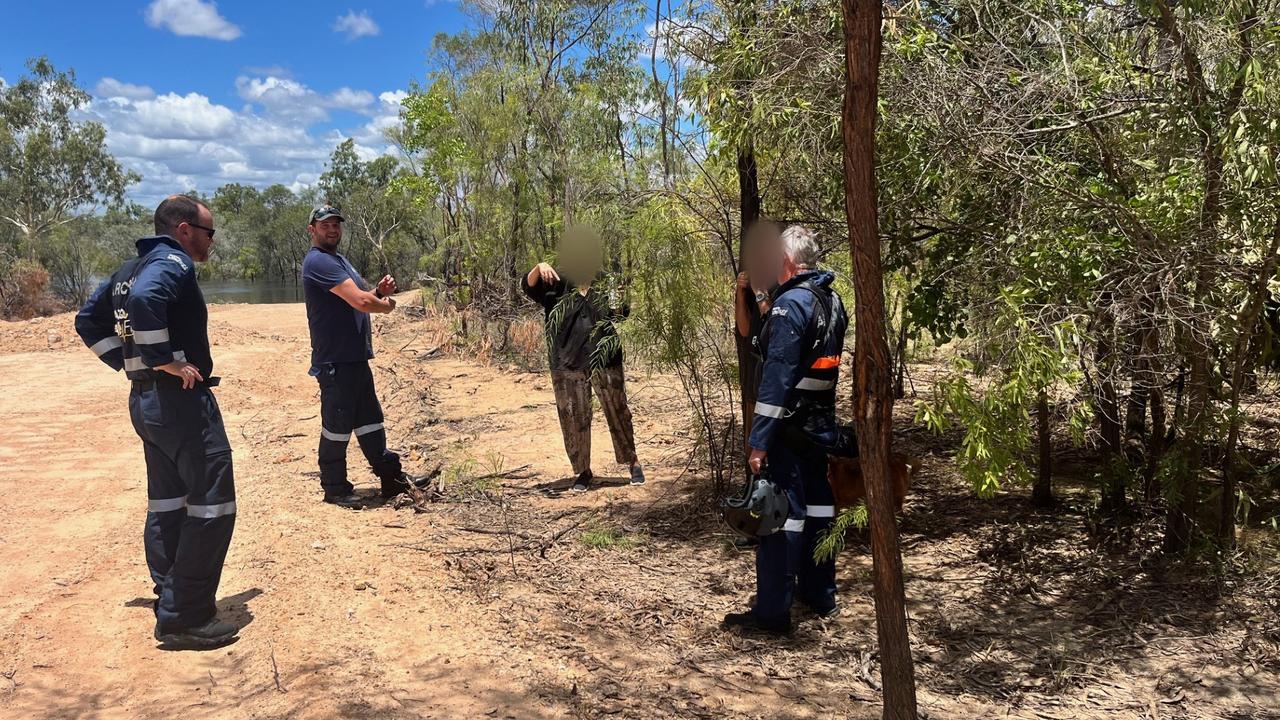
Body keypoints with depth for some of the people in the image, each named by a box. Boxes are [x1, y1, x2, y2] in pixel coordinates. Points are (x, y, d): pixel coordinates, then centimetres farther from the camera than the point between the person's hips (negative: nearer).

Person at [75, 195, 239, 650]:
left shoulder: (129, 269, 16)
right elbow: (144, 301, -34)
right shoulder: (172, 263, -13)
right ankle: (185, 619, -4)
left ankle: (170, 604, 23)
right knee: (211, 506, -6)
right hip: (181, 399, -10)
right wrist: (167, 361, -26)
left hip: (145, 399, 10)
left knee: (167, 503, 16)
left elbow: (87, 321, 21)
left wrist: (129, 362, 15)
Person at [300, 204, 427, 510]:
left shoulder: (338, 259, 18)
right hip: (336, 360, -10)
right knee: (337, 424, 0)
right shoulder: (319, 261, -16)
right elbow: (360, 301, -25)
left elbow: (361, 298, 21)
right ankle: (335, 488, 13)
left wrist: (380, 291, -1)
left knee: (369, 419, 16)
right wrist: (386, 303, -5)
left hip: (356, 356, 10)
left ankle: (391, 477, 26)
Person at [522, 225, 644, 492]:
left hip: (604, 361, 1)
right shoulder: (555, 284, 0)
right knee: (573, 418, 4)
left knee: (617, 412, 7)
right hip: (567, 363, -1)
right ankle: (582, 470, 18)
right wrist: (539, 268, -37)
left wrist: (619, 307, -8)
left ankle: (632, 462, 24)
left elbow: (622, 312, 16)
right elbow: (528, 285, -16)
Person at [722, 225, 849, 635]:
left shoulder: (791, 303, -18)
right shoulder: (833, 301, 9)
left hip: (789, 428, -9)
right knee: (817, 505, 17)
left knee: (779, 514, -3)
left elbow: (777, 377, -23)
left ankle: (772, 613, 3)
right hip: (822, 427, 9)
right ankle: (820, 595, 30)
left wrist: (759, 440, -21)